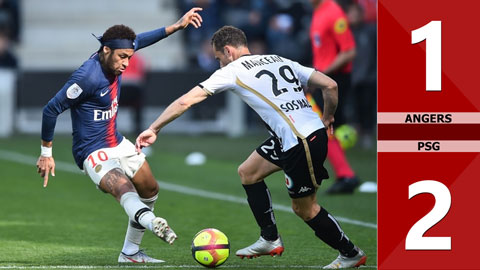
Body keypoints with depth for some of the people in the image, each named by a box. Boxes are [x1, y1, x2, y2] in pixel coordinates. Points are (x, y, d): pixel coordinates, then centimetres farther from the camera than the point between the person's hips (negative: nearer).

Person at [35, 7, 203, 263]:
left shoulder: (113, 60, -4)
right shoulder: (87, 77, -28)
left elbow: (139, 40, 18)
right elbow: (51, 110, -21)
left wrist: (176, 26, 14)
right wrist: (46, 153, -13)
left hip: (118, 144, 10)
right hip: (94, 153, -10)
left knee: (149, 190, 22)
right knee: (124, 189, -37)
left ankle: (130, 253, 34)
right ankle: (150, 222, -68)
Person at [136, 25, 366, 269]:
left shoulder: (232, 71, -1)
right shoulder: (282, 61, 17)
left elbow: (185, 101, -1)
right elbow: (330, 85, 11)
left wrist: (153, 129, 7)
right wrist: (327, 119, 26)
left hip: (303, 143, -8)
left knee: (304, 208, 9)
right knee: (247, 173, 20)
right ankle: (270, 239, 27)